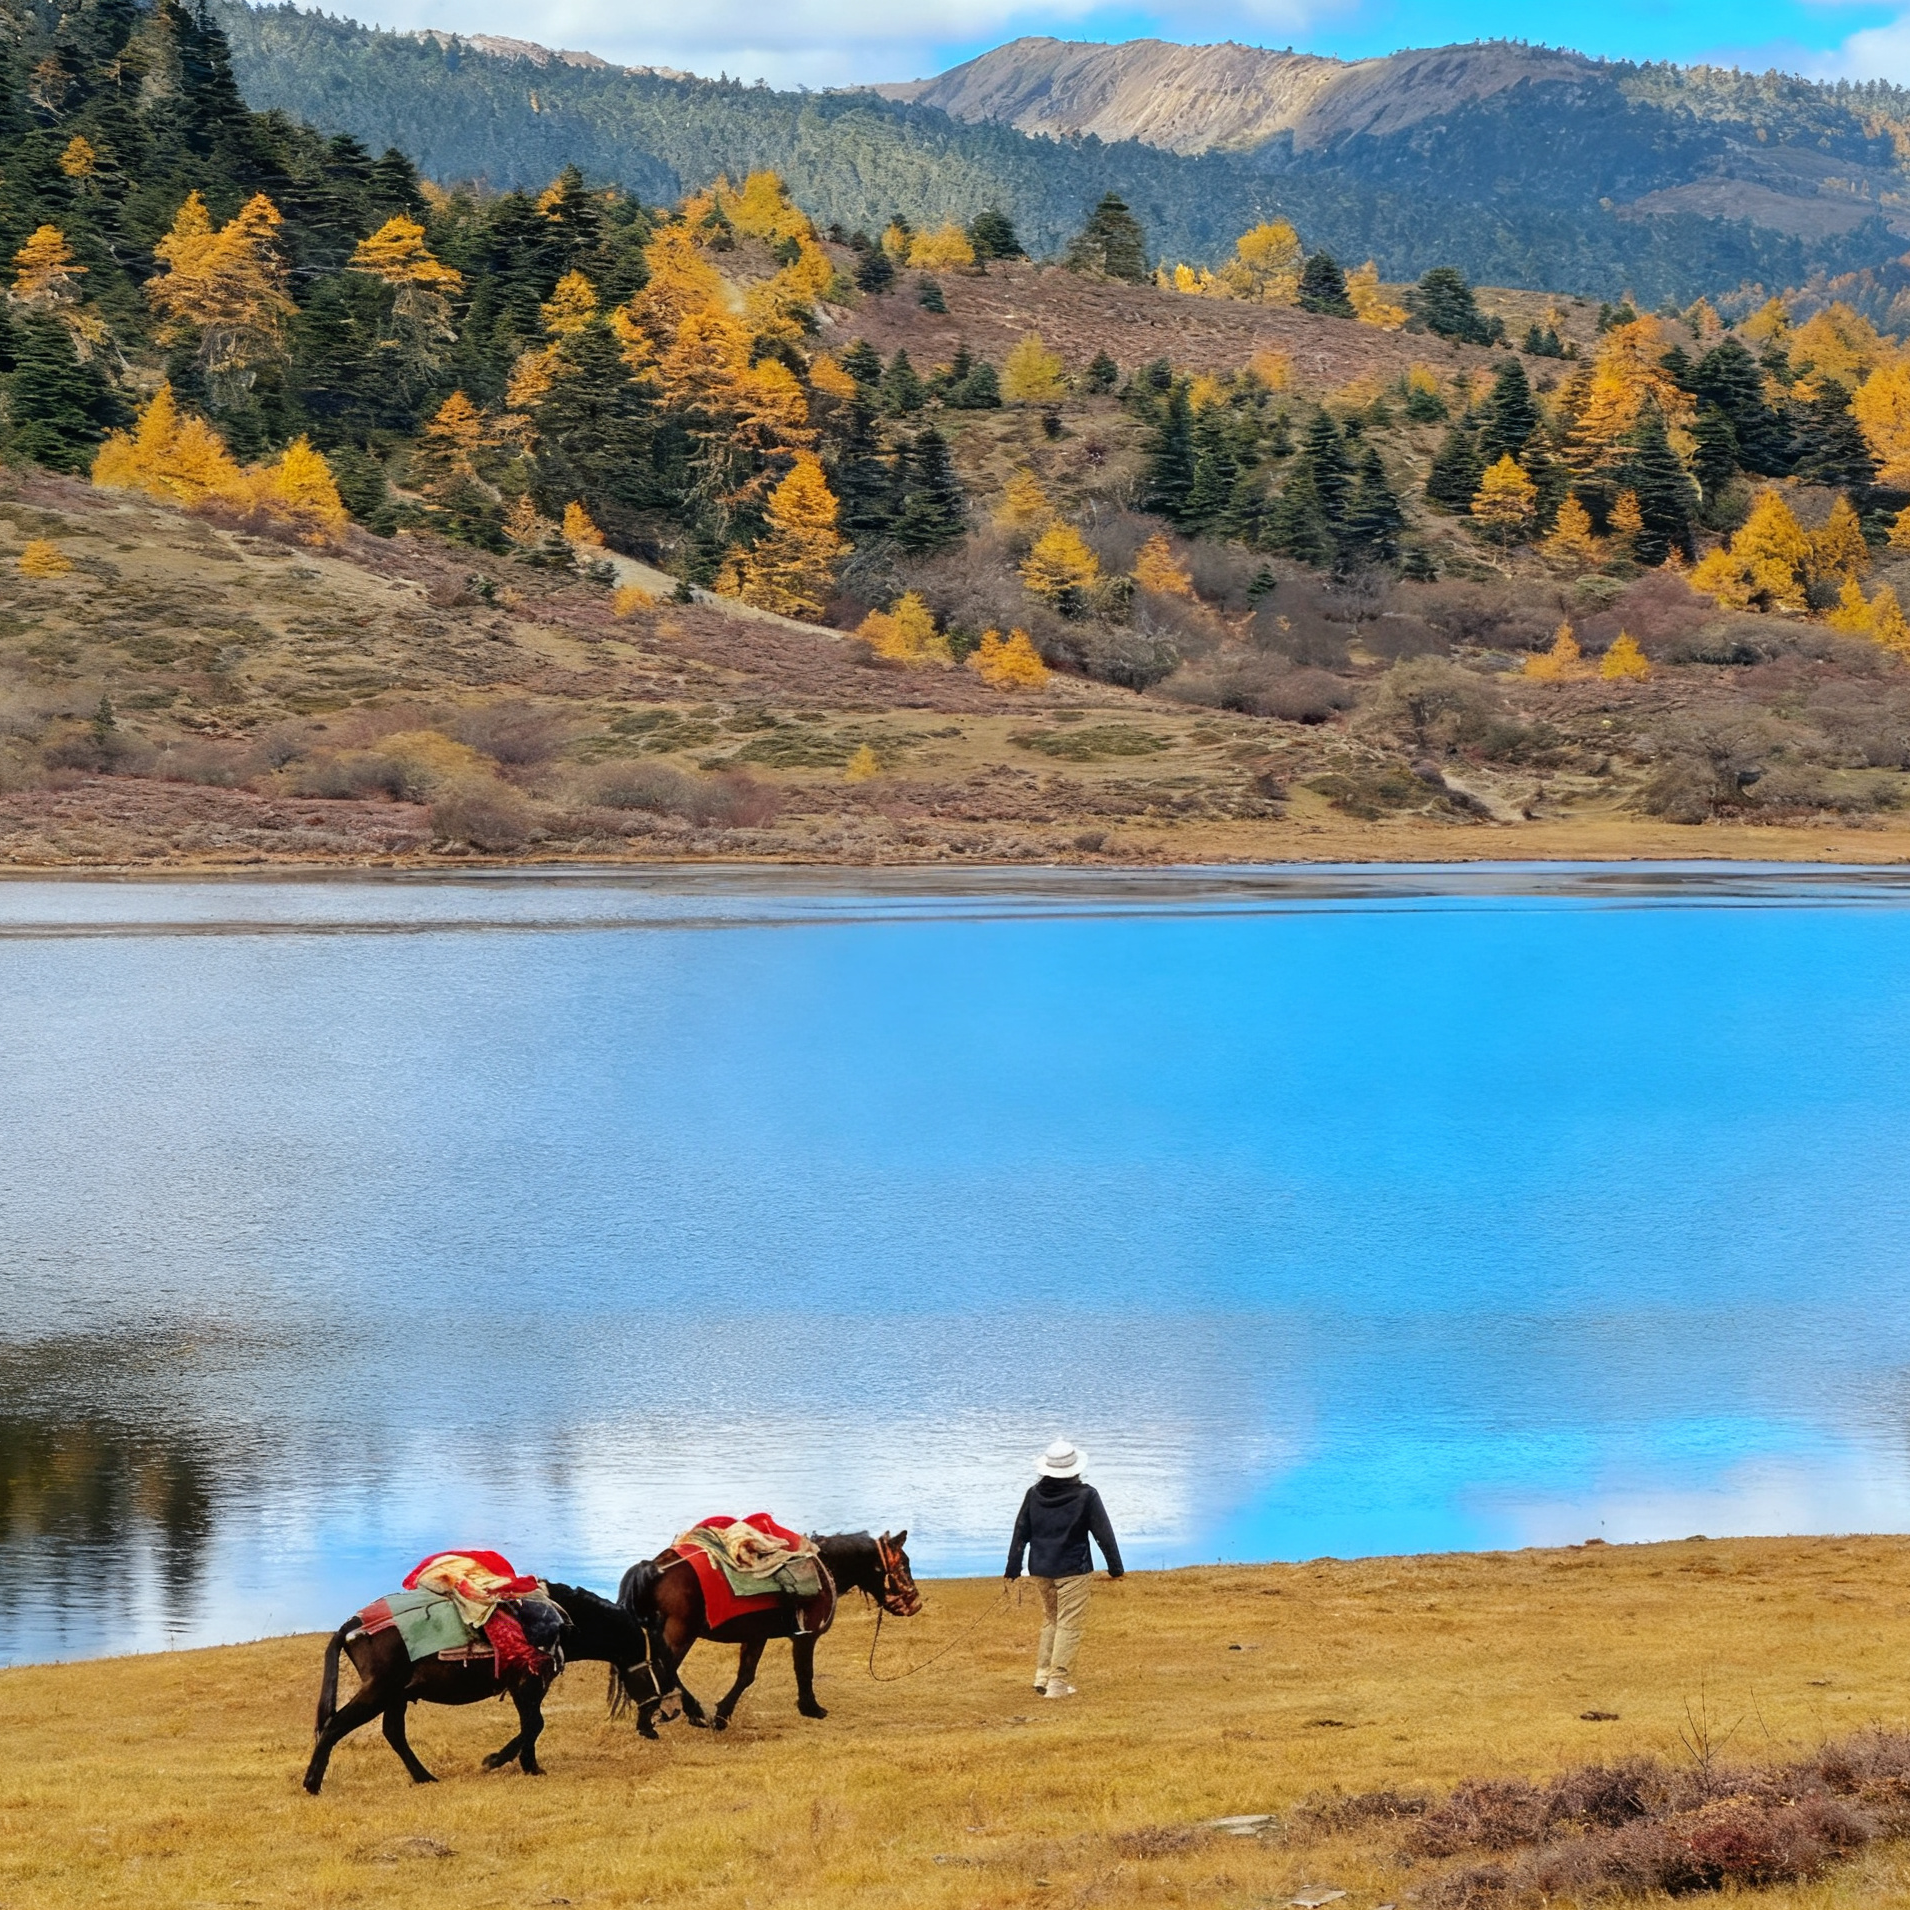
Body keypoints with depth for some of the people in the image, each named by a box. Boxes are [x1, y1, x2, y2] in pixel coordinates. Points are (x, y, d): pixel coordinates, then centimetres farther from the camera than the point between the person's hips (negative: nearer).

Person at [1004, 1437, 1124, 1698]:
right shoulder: (1086, 1495, -10)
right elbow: (1104, 1534, -6)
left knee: (1050, 1620, 20)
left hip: (1040, 1569, 5)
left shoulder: (1034, 1494, 1)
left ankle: (1043, 1675, 17)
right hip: (1073, 1570, -5)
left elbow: (1021, 1533, 7)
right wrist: (1115, 1568, 2)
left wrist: (1013, 1569, 15)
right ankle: (1058, 1682, -3)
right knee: (1068, 1625, 0)